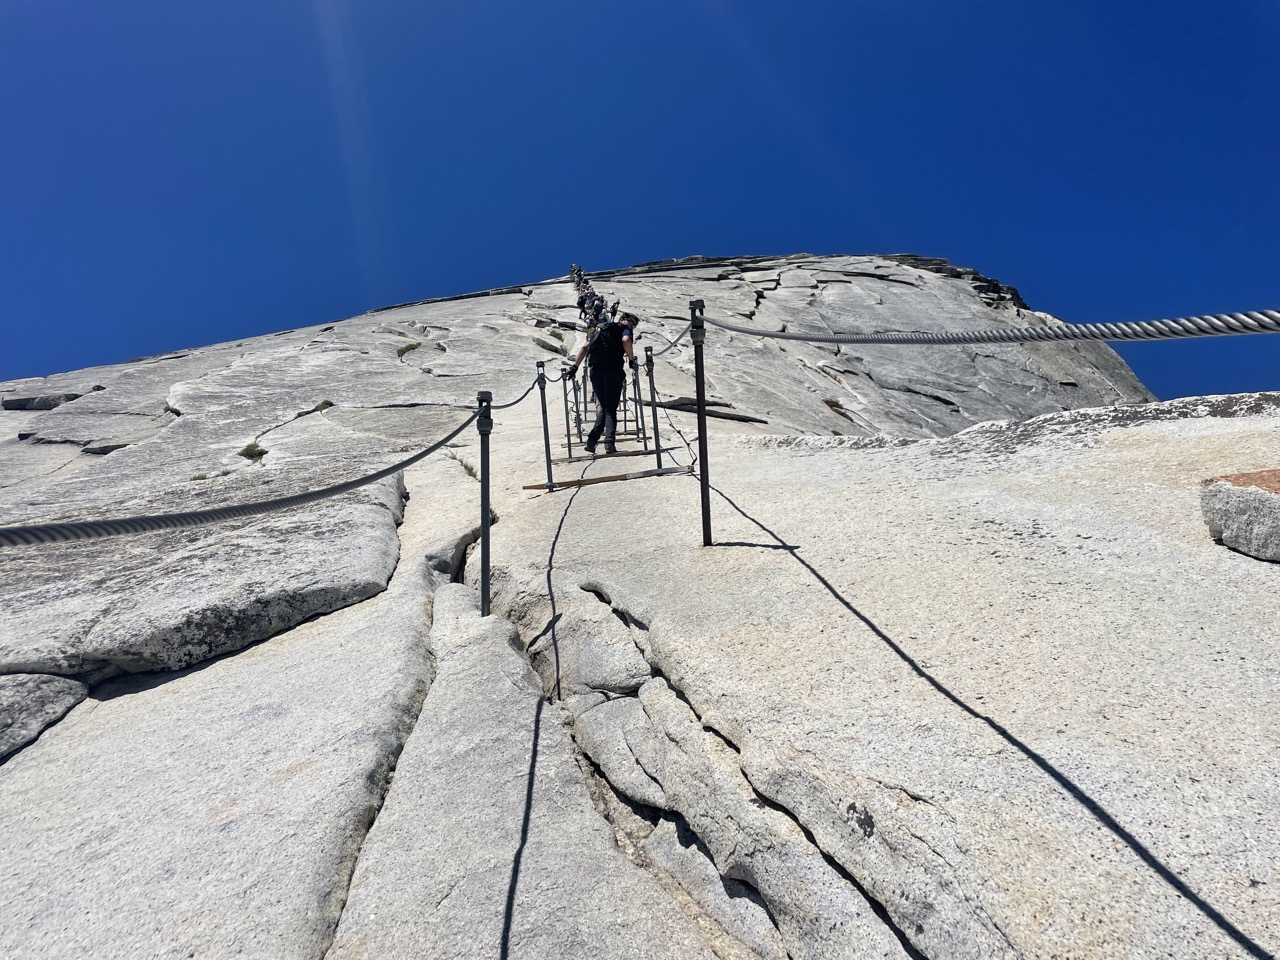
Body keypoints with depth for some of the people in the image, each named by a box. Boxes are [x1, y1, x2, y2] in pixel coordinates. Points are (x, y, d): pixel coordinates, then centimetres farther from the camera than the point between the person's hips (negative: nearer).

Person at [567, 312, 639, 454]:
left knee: (603, 406, 17)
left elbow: (585, 347, 19)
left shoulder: (602, 329, 27)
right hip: (613, 371, -5)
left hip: (596, 371, 5)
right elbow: (626, 340, -13)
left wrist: (575, 366, 16)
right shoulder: (626, 328, 11)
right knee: (611, 409, 2)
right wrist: (631, 359, -5)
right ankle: (609, 442, -12)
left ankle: (593, 438, 4)